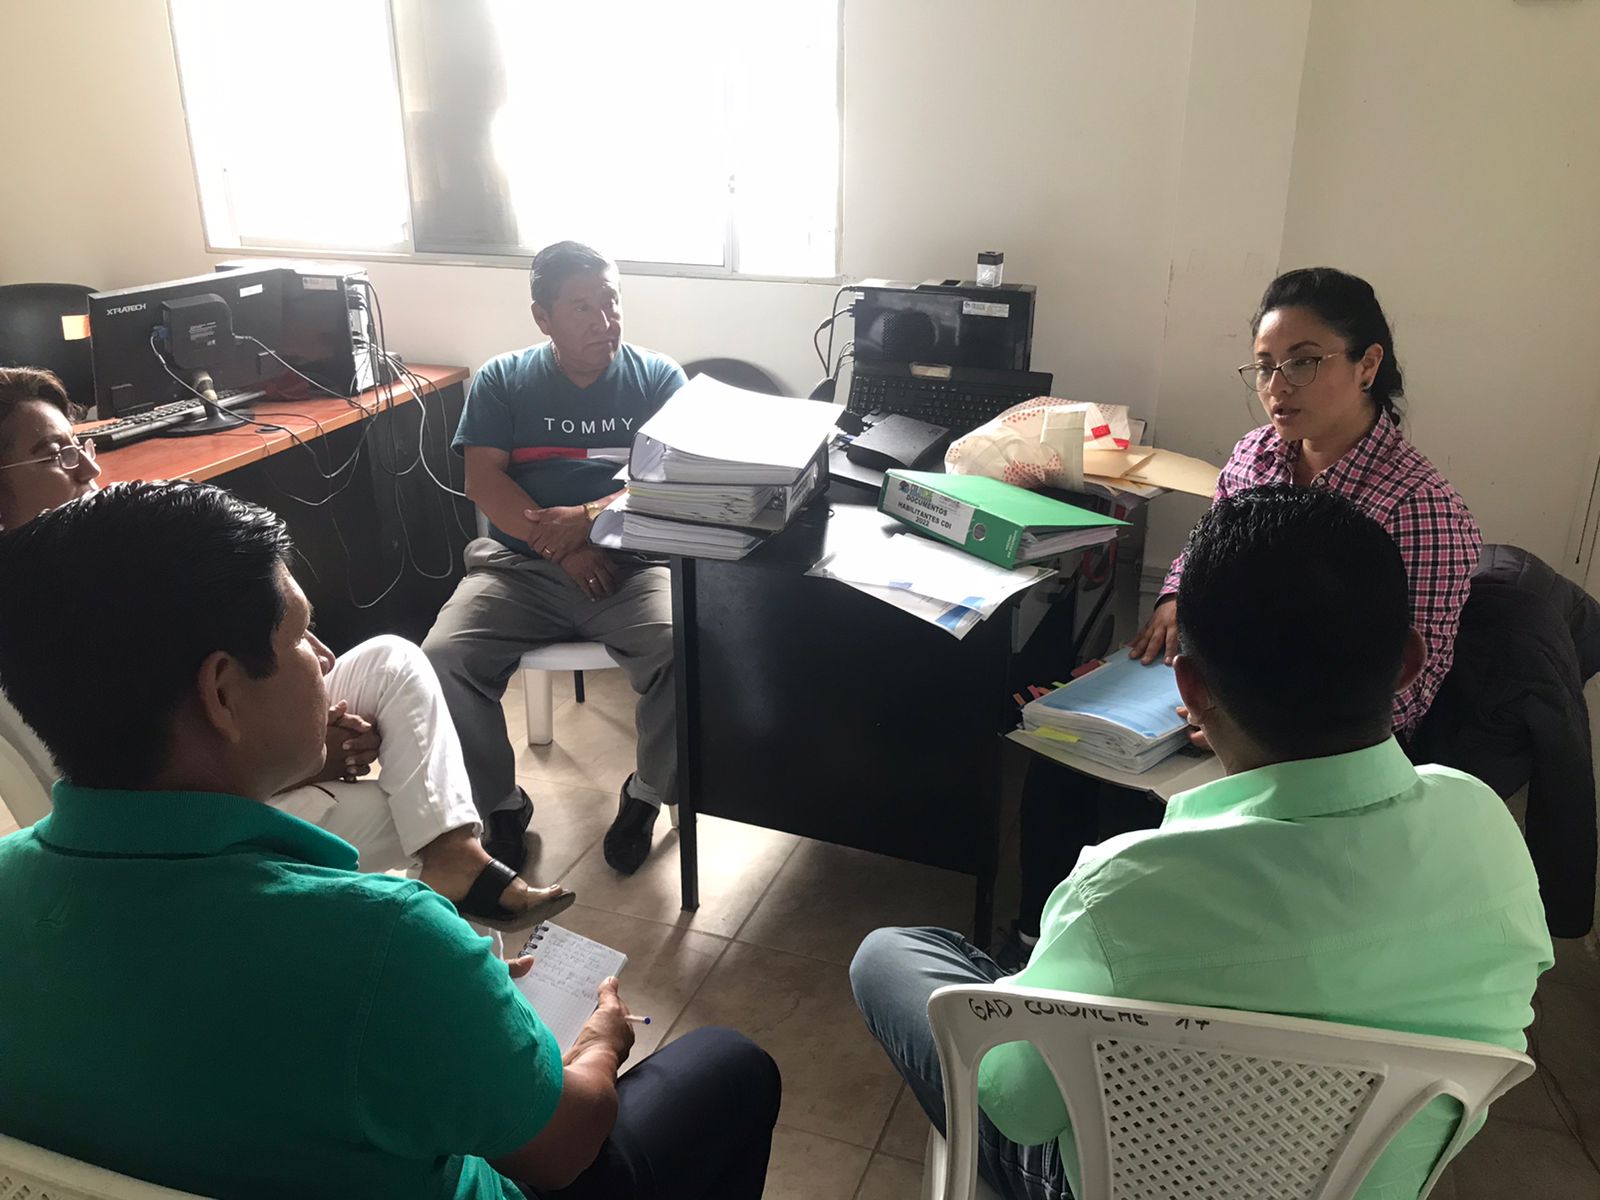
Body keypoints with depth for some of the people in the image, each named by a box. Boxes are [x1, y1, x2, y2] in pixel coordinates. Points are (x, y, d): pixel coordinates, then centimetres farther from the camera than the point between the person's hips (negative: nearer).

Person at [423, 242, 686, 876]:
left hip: (632, 564, -1)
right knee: (443, 658, -24)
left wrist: (587, 516, -20)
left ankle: (646, 792, -1)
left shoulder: (658, 378, 9)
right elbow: (484, 480, -1)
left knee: (681, 651, -30)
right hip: (519, 563, 1)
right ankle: (501, 803, 1)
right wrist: (563, 549, -15)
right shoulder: (502, 381, 10)